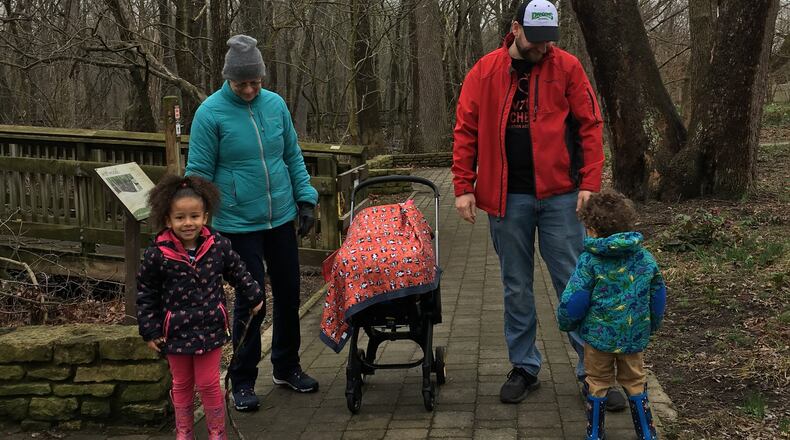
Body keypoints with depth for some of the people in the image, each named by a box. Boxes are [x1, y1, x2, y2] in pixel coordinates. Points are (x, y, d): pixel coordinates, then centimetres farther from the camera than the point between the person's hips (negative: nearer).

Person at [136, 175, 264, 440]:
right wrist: (150, 331, -3)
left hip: (210, 328, 0)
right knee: (182, 384, 16)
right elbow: (146, 295, -4)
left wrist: (253, 298, 17)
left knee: (209, 384, 6)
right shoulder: (157, 255, -14)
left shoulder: (218, 246, -9)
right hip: (176, 332, 0)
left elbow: (237, 273, 9)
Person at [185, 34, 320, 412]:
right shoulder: (211, 112, -11)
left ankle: (286, 367, 32)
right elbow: (199, 172, -6)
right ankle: (243, 381, 17)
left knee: (288, 292, 12)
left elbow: (293, 156, 11)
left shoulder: (275, 104, 1)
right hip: (239, 223, -5)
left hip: (281, 218, 5)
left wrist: (305, 199, 5)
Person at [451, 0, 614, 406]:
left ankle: (593, 370, 13)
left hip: (559, 195, -1)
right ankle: (524, 367, 21)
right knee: (516, 289, 9)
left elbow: (589, 126, 0)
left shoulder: (567, 67, 1)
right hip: (507, 198, 1)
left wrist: (590, 183, -8)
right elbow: (466, 132, 4)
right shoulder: (485, 71, 3)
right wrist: (464, 187, -3)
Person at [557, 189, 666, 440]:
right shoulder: (645, 258, -2)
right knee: (635, 382, 20)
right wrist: (652, 325, 23)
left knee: (597, 384, 13)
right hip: (634, 336, 4)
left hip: (598, 335, -3)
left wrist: (566, 323, 3)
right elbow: (658, 297, 7)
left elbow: (573, 301, -17)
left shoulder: (589, 261, -16)